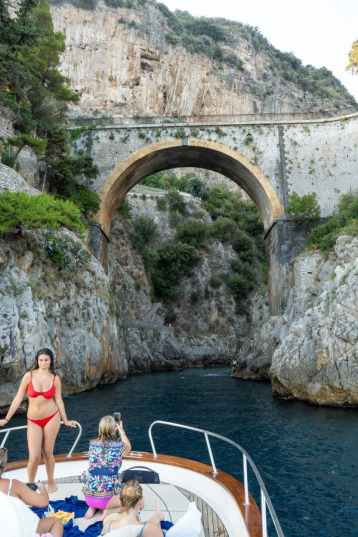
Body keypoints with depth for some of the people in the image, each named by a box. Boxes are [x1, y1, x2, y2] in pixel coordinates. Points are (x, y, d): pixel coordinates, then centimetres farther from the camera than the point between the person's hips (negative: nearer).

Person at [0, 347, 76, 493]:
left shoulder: (55, 378, -5)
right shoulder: (29, 376, -8)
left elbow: (58, 400, 4)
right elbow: (18, 398, -3)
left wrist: (65, 421, 9)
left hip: (52, 418, 0)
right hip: (34, 421, 0)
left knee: (48, 452, 9)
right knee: (34, 457, -3)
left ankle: (51, 482, 34)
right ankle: (30, 484, 24)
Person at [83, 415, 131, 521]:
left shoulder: (92, 444, -2)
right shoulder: (119, 446, -11)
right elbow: (128, 447, 15)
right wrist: (121, 430, 26)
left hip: (88, 496, 5)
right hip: (105, 498, -5)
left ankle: (92, 508, 12)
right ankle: (109, 511, -3)